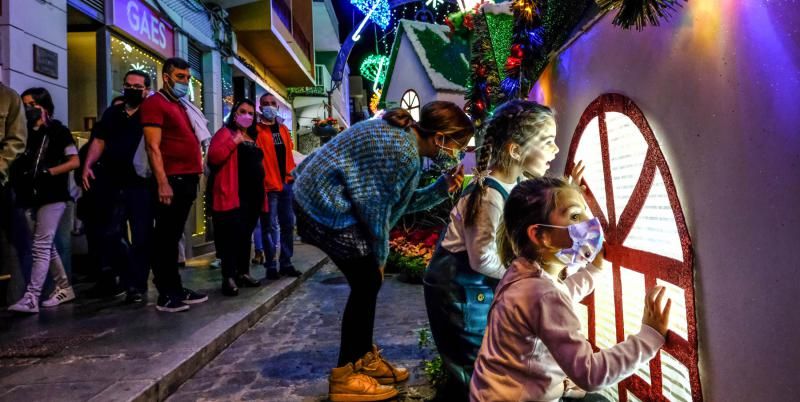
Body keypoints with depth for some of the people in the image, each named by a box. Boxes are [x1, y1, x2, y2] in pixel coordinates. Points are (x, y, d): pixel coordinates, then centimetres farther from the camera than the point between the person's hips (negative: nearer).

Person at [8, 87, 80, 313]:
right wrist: (18, 177, -4)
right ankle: (64, 288, 18)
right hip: (30, 197, 6)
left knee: (41, 247, -10)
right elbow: (20, 163, 17)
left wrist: (47, 172, -15)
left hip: (52, 196, -6)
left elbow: (75, 162, -5)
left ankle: (31, 298, -11)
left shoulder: (58, 131, 2)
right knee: (47, 246, 9)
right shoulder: (25, 133, 17)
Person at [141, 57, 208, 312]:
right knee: (165, 238, -2)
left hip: (187, 180, 8)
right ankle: (166, 295, 4)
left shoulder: (182, 106, 22)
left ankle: (176, 289, 19)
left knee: (173, 237, 12)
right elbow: (153, 147, -13)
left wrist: (195, 176, 16)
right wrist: (163, 183, -20)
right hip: (171, 181, -8)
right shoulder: (155, 103, -4)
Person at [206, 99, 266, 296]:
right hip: (234, 195, -7)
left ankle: (244, 272, 21)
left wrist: (262, 193, 19)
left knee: (246, 235, 13)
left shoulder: (254, 137, 21)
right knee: (232, 235, -9)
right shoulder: (225, 133, -2)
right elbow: (213, 157, -17)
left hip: (253, 194, 8)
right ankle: (228, 277, -5)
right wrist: (234, 142, -20)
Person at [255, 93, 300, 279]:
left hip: (287, 183, 6)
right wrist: (262, 182, -16)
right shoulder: (257, 130, -2)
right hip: (268, 185, -6)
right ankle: (271, 265, 7)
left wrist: (294, 176, 11)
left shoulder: (284, 130, 17)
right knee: (270, 226, -1)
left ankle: (286, 263, 18)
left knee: (288, 224, 9)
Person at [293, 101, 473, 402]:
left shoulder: (401, 133, 9)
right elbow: (378, 209, -15)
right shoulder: (404, 154, -22)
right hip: (325, 207, -10)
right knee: (366, 283, -3)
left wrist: (442, 187, 2)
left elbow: (400, 201, 12)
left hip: (318, 196, 10)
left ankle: (365, 358, 28)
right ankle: (344, 377, 9)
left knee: (368, 282, 13)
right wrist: (380, 256, -2)